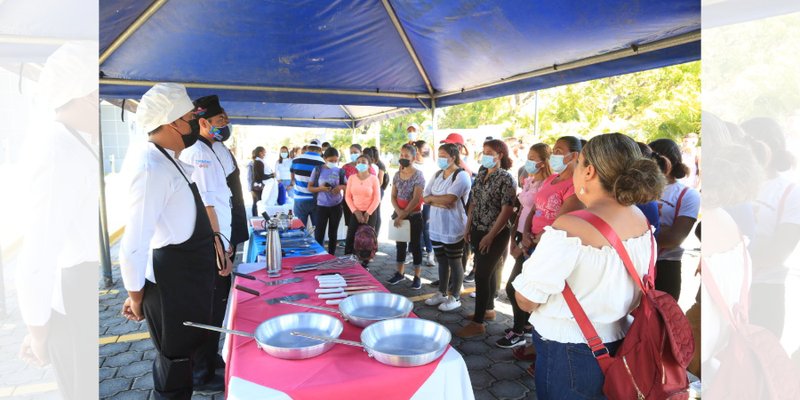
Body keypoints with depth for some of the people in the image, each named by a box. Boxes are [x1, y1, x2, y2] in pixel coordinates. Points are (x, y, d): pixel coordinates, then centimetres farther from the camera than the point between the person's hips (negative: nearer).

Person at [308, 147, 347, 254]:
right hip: (322, 206, -2)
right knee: (319, 234, -3)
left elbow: (348, 185, 10)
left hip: (336, 206, 2)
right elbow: (310, 188, 0)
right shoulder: (318, 170, -4)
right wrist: (320, 188, -19)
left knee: (333, 234, 11)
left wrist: (341, 187, -12)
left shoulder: (339, 171, 0)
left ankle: (331, 257, 23)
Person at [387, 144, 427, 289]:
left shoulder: (418, 175, -12)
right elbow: (393, 196, 6)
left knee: (415, 245, 2)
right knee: (400, 244, 13)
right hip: (399, 214, 6)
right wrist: (398, 212, -12)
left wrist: (403, 215, -18)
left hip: (414, 216, -5)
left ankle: (417, 277, 11)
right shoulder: (397, 174, 5)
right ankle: (400, 273, 25)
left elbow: (416, 199, -18)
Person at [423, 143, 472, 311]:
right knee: (442, 261, 17)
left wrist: (432, 197, -7)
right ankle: (442, 293, 30)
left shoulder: (461, 176, -13)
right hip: (437, 227, 7)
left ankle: (455, 297, 18)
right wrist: (439, 202, -15)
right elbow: (425, 198, 4)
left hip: (453, 229, -7)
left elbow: (449, 199, -24)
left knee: (454, 262, 5)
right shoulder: (437, 174, 10)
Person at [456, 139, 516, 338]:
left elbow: (507, 210, -17)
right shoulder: (481, 174, 9)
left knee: (482, 275, -7)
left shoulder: (506, 178, -12)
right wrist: (468, 226, 10)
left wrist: (490, 236, -18)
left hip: (495, 234, -7)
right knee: (488, 272, 17)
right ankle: (488, 309, 31)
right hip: (478, 231, 7)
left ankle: (478, 323, 1)